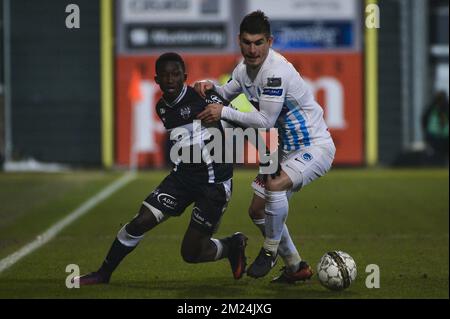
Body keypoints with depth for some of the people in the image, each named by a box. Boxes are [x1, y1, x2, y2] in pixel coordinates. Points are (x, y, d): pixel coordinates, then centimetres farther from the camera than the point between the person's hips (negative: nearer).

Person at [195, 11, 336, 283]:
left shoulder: (277, 71, -26)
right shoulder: (244, 69, 1)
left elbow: (265, 120, -25)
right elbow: (227, 92, 20)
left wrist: (223, 113, -21)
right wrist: (209, 86, -3)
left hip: (315, 147, -9)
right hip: (286, 149, 9)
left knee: (275, 185, -34)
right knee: (258, 210, 9)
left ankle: (270, 251, -11)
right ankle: (297, 267, 25)